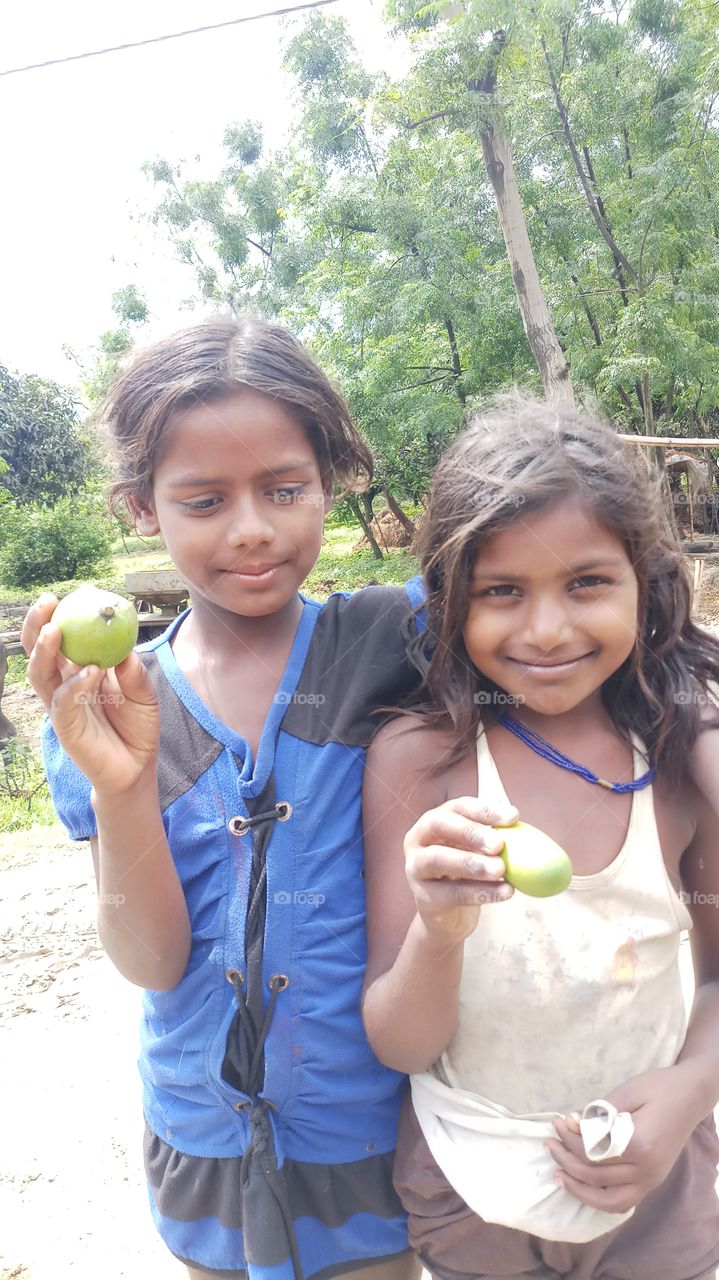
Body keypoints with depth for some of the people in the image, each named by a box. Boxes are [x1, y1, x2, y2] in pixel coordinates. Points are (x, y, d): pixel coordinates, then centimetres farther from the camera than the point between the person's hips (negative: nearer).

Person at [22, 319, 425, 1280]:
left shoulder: (389, 641, -15)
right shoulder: (116, 702, -11)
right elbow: (153, 962, -14)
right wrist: (118, 783, -28)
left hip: (372, 1125, -1)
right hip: (203, 1131, 2)